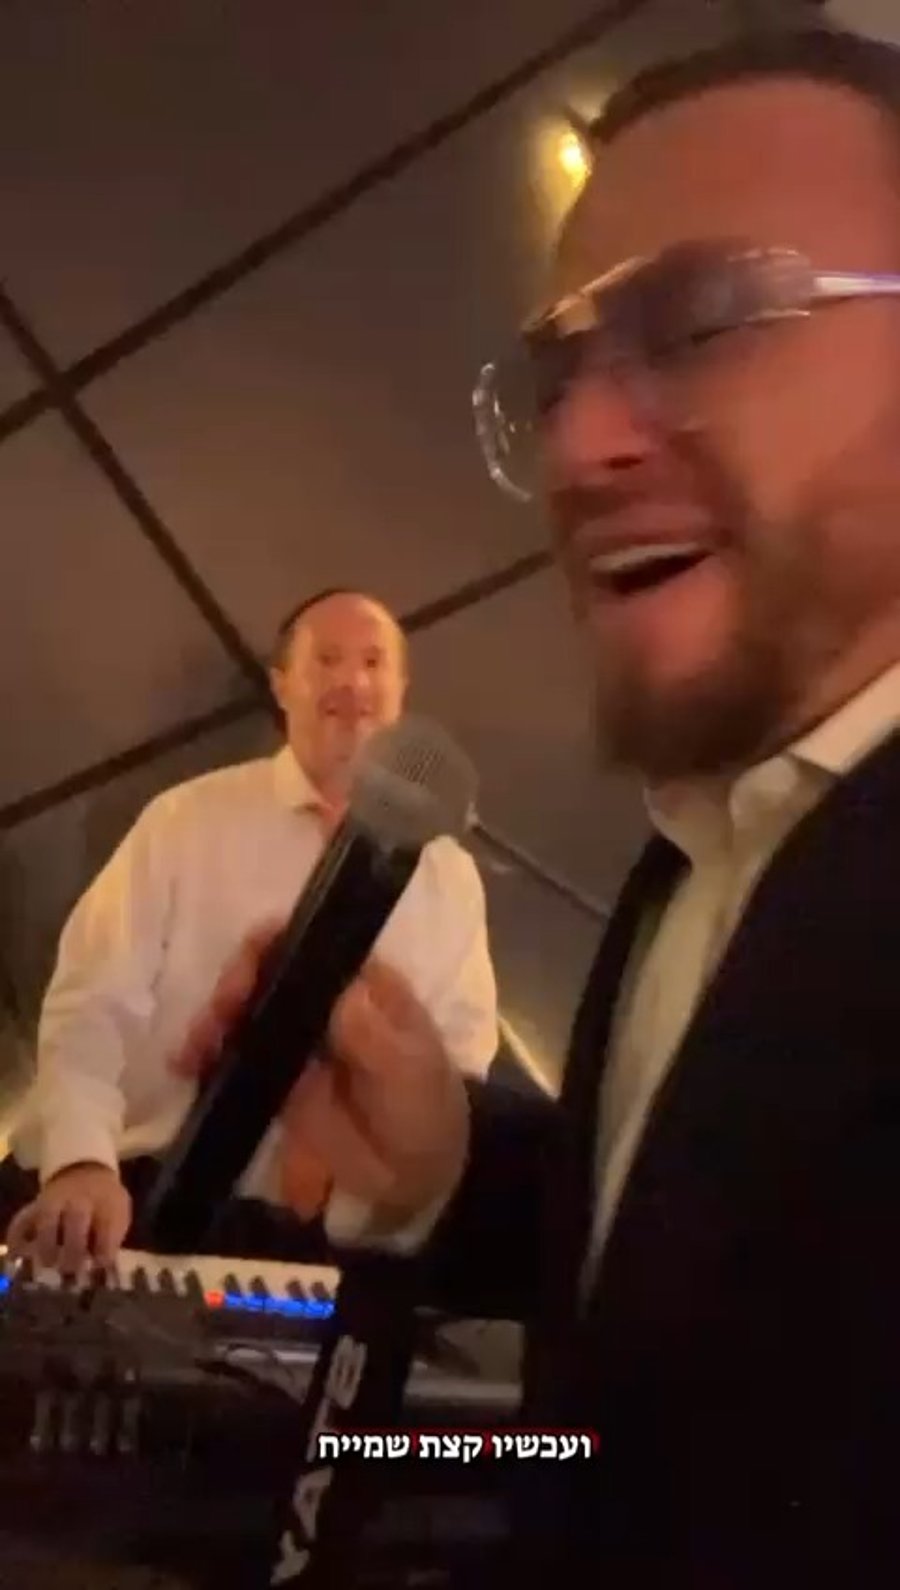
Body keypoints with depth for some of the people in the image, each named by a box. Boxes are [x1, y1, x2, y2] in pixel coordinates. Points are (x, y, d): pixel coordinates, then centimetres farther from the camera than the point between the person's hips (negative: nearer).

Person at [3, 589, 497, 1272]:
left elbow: (460, 1062, 12)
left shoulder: (448, 874, 9)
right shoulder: (187, 819, 1)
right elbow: (91, 1004, -6)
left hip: (327, 1230, 2)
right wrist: (83, 1159, -24)